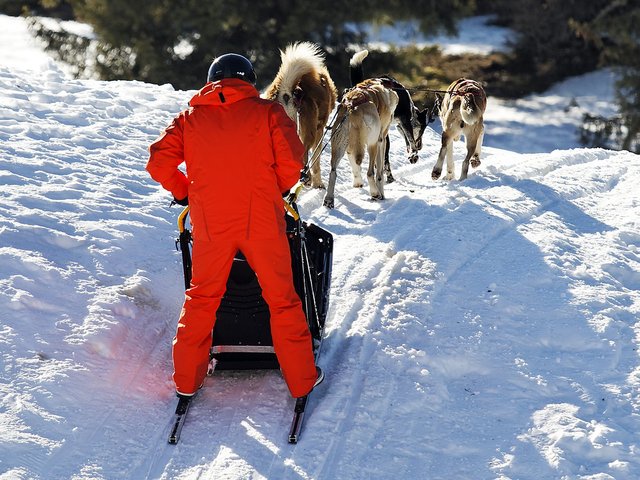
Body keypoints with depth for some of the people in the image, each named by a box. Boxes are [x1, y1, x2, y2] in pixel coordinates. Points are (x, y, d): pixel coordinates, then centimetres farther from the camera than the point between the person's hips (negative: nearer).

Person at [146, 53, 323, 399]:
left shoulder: (190, 118, 8)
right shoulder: (268, 112, 2)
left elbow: (158, 163, 2)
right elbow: (291, 162, -7)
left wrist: (184, 192, 18)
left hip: (210, 223, 2)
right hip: (261, 221, -2)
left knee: (201, 298, 17)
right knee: (282, 298, 10)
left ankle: (187, 379, 22)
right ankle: (301, 378, 15)